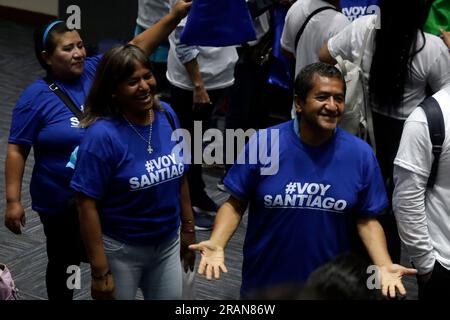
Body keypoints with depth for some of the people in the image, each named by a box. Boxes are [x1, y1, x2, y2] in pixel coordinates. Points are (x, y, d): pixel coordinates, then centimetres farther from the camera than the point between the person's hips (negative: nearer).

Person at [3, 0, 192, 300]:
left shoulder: (95, 71, -5)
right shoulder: (37, 97, -15)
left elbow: (136, 48, -8)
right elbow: (17, 150, -11)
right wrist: (13, 200, -15)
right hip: (62, 203, -4)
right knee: (65, 262, 17)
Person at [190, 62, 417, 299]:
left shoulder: (361, 154, -9)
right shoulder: (263, 144, -14)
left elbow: (366, 219, -2)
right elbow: (236, 203, -6)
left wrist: (384, 266, -16)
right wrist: (216, 243, -22)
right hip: (262, 282, -1)